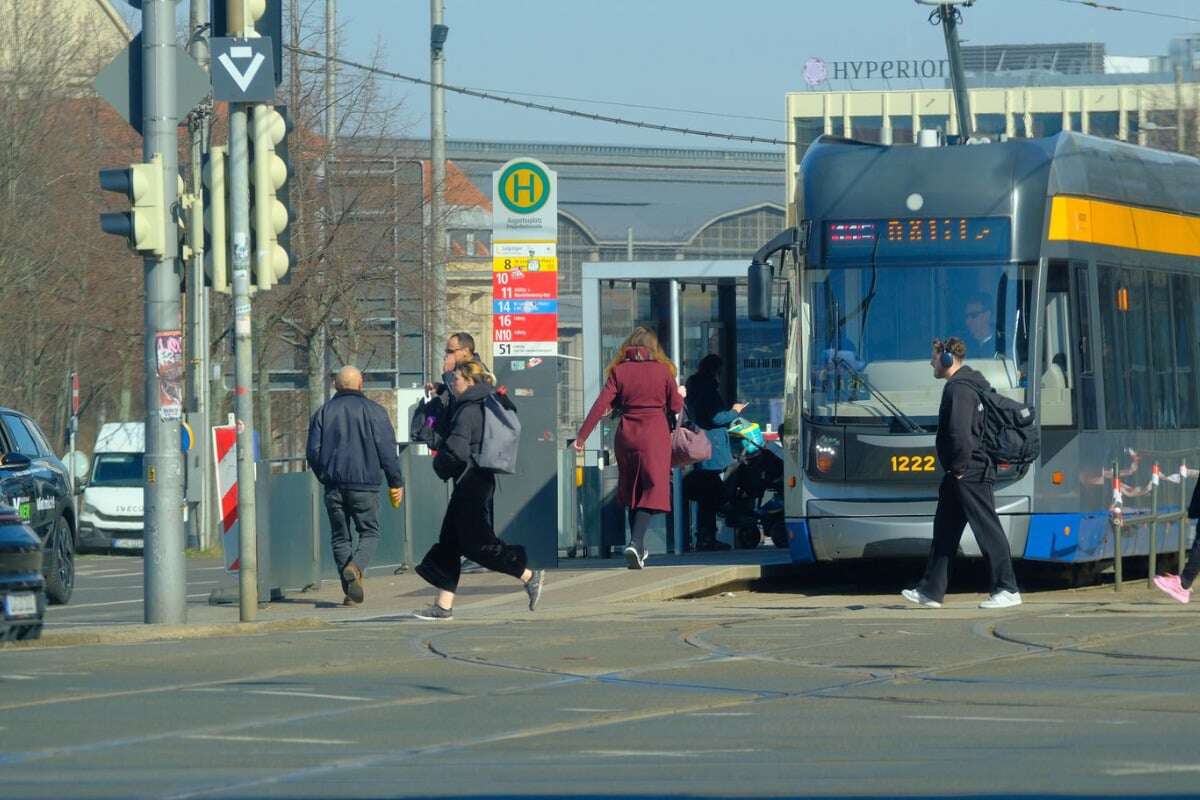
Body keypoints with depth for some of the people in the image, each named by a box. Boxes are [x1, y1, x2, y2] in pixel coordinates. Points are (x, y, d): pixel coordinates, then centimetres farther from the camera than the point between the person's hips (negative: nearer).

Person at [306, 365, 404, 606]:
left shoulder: (323, 413, 8)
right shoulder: (373, 411, 0)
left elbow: (313, 451, 6)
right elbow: (387, 449, -4)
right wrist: (396, 482, 3)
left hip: (334, 485, 3)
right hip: (364, 484, -3)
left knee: (340, 536, 9)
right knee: (370, 532, 7)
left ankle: (351, 592, 2)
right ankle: (356, 566, -22)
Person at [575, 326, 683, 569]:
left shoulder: (619, 371, -1)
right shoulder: (663, 370, -2)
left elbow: (601, 405, -7)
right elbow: (676, 407, 5)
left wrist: (582, 435, -4)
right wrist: (680, 394, 27)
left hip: (627, 435, 2)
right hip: (655, 435, -2)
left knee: (632, 491, 16)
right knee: (652, 490, -1)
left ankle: (638, 546, 22)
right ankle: (636, 543, -21)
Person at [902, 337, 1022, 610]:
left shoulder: (959, 389, -15)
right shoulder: (971, 385, 18)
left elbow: (960, 432, -25)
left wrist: (959, 467, -18)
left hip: (969, 473, -11)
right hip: (959, 475, 11)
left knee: (988, 530, -7)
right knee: (944, 532, 12)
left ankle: (1007, 590, -5)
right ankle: (931, 591, 16)